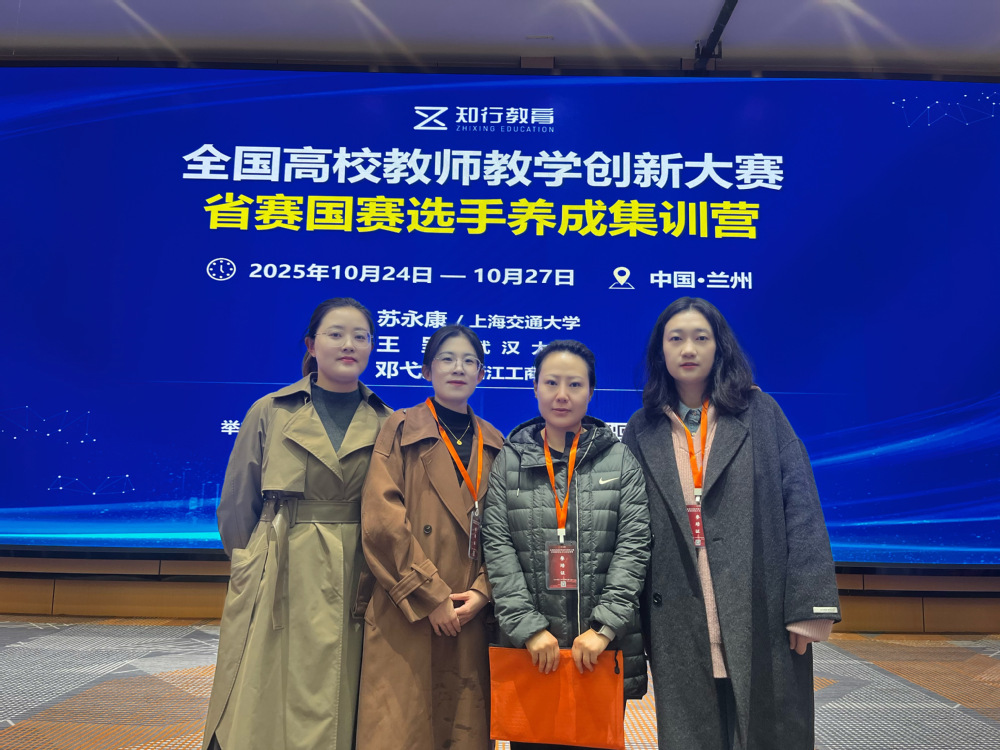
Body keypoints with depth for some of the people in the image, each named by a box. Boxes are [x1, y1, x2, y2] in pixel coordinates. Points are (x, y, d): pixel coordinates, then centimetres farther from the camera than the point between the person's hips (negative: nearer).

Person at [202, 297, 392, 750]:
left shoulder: (387, 424, 4)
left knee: (338, 710, 7)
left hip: (353, 590, 1)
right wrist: (252, 566, 8)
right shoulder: (270, 413, 2)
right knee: (265, 713, 3)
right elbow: (236, 505, 8)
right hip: (279, 585, 0)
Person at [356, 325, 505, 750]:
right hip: (405, 617, -3)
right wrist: (430, 597, -11)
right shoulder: (401, 429, 1)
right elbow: (381, 520, -9)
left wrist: (483, 591, -6)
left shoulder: (494, 444, 13)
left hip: (470, 617, 4)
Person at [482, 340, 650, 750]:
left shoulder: (620, 460, 4)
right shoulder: (508, 461, 4)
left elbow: (633, 546, -3)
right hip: (529, 649, 0)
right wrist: (529, 626, -11)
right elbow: (497, 548, -2)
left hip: (603, 647, 0)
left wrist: (604, 627, -11)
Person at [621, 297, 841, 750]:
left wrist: (808, 605, -8)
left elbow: (800, 504, -1)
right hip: (680, 625, 1)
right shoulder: (642, 431, 7)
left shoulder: (759, 412, 4)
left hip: (762, 611, -1)